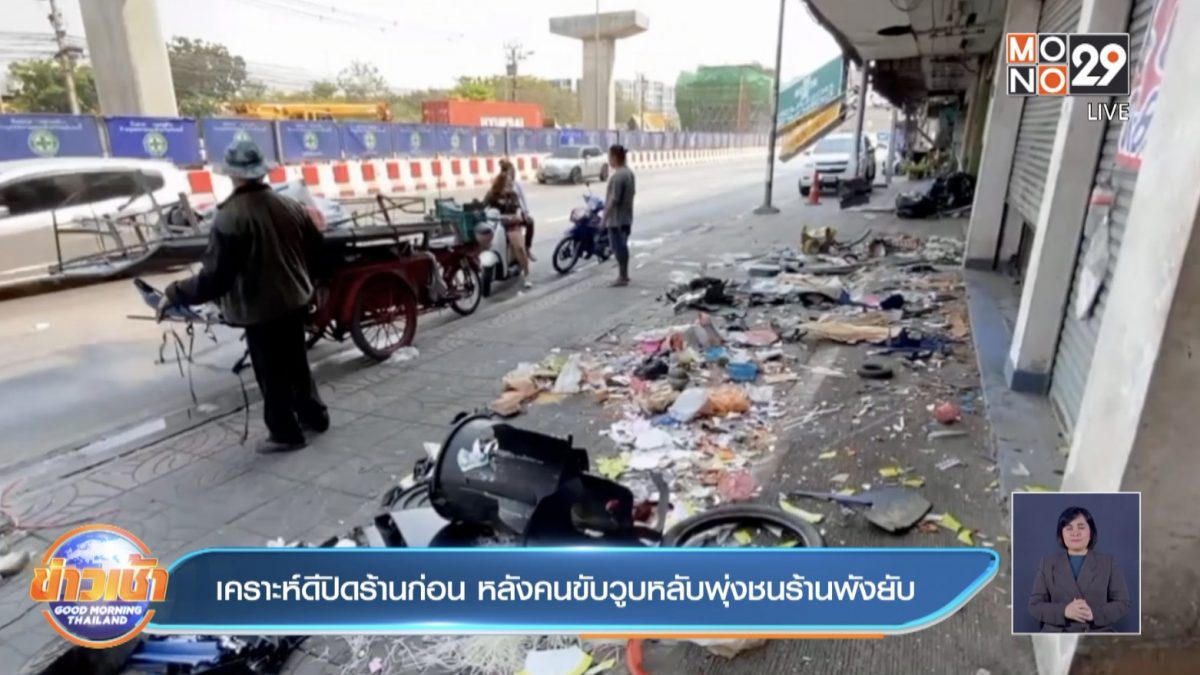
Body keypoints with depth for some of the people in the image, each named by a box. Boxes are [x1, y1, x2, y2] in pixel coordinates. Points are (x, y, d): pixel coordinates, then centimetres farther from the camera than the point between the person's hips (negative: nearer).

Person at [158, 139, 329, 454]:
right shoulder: (290, 205, -1)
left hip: (259, 309, -7)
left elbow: (214, 278, -22)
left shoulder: (229, 218, -21)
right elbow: (315, 248, 11)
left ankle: (285, 433, 19)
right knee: (296, 361, 23)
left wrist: (174, 295, -9)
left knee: (271, 373, 7)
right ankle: (314, 415, 35)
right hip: (295, 299, 7)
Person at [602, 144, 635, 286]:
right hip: (626, 216, 10)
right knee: (623, 245, 17)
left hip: (616, 218, -10)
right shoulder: (629, 172, 8)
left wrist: (605, 216, -16)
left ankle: (622, 277, 5)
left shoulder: (617, 176, -22)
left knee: (619, 247, -2)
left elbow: (614, 199, -23)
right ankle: (624, 274, 27)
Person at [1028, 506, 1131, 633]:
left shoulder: (1108, 562, 11)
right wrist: (1064, 611, -14)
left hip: (1099, 632, 1)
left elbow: (1122, 604, 5)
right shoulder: (1047, 564, 10)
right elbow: (1035, 605, 5)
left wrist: (1094, 613, -14)